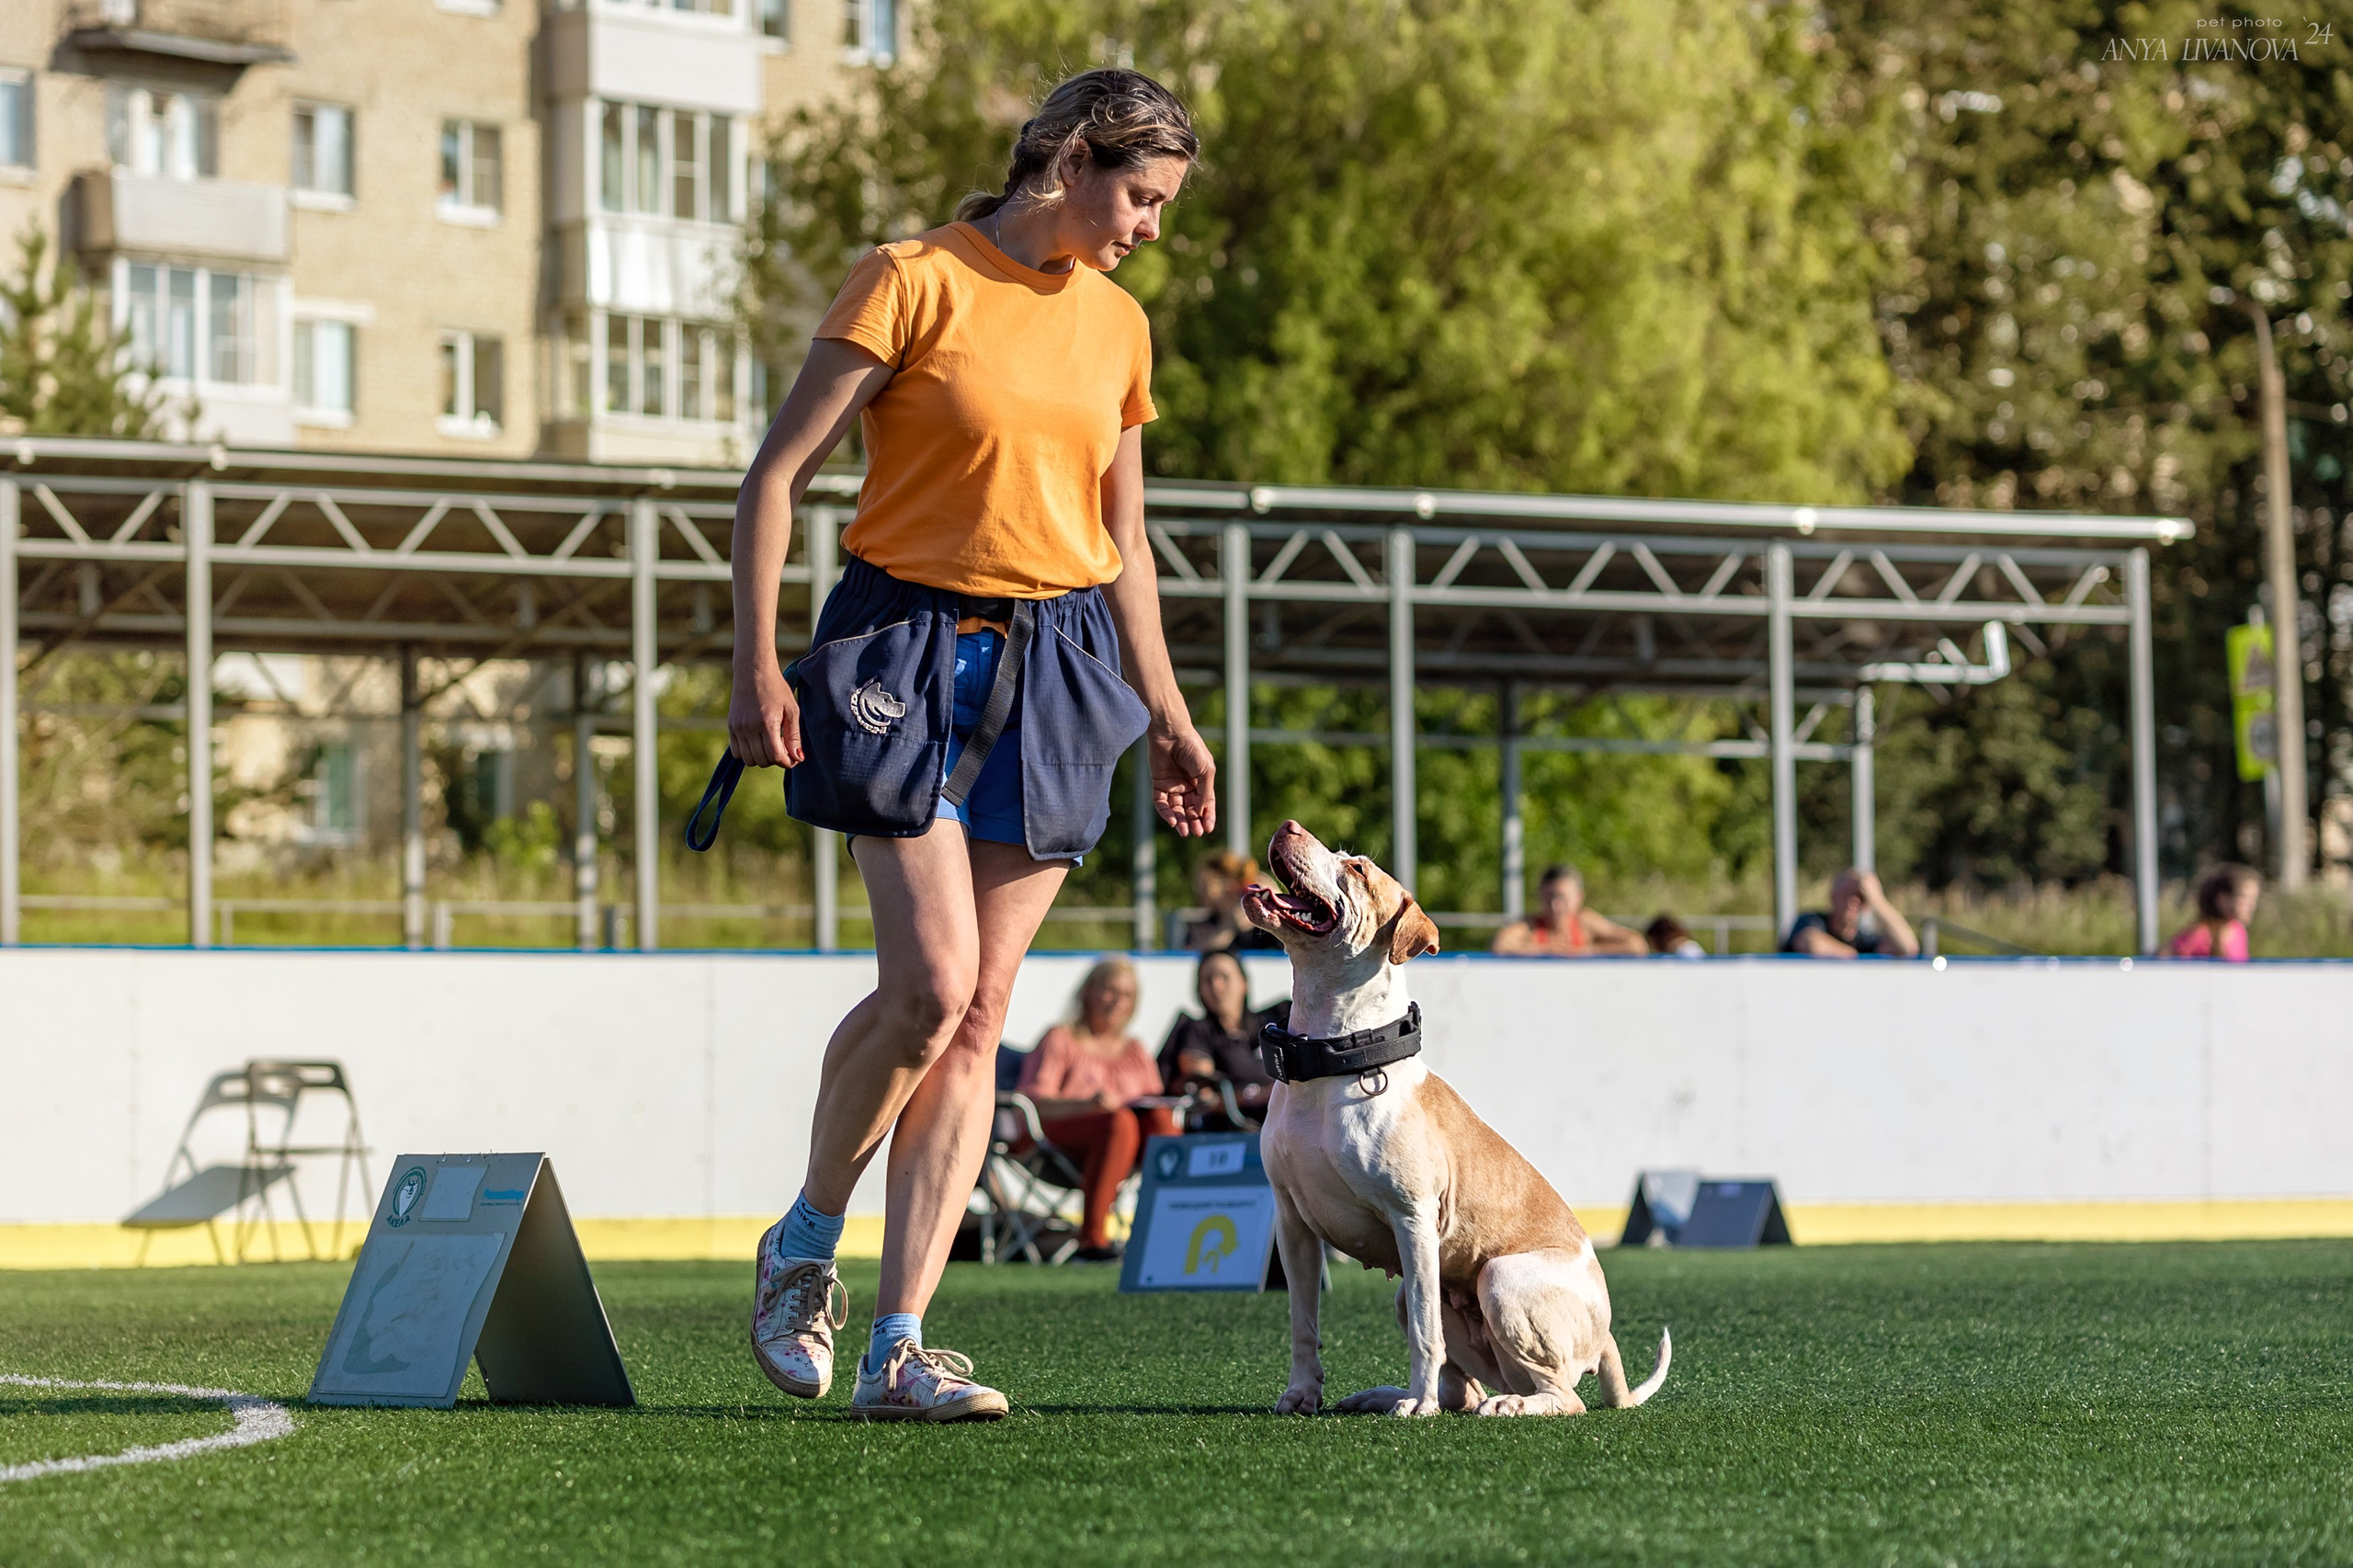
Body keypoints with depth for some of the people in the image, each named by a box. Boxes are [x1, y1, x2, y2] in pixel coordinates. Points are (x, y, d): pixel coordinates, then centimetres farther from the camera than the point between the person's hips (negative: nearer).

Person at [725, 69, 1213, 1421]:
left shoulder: (1118, 325, 12)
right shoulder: (914, 281, -5)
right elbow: (780, 473, -6)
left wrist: (1167, 715, 18)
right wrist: (758, 664, -14)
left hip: (1059, 666, 5)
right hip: (911, 646, -5)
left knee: (979, 1015, -2)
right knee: (930, 983, -16)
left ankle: (900, 1345, -3)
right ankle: (807, 1243, 10)